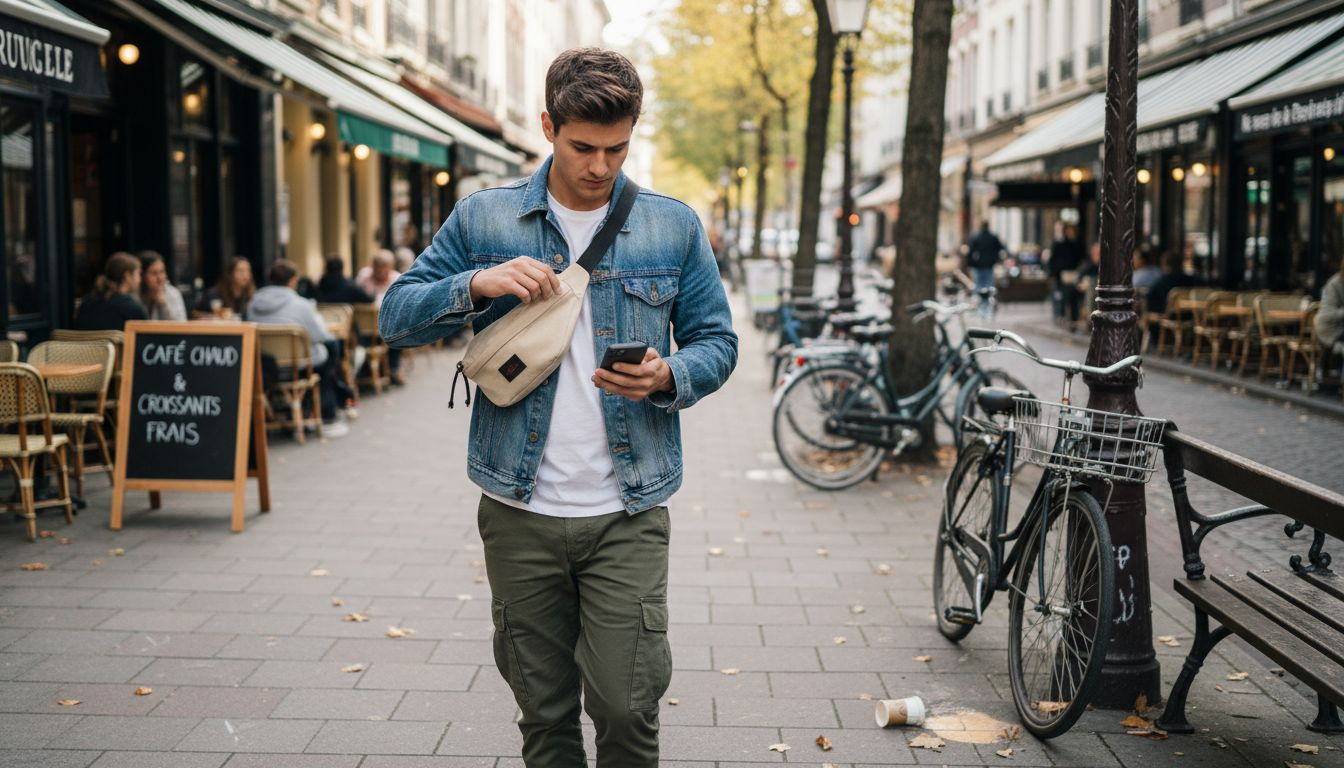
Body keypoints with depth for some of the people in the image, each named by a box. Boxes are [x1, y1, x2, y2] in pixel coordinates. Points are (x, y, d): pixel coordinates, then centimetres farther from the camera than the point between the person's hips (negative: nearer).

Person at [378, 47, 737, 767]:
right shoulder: (482, 217, 4)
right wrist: (478, 285, -14)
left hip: (627, 513, -1)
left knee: (626, 707, -4)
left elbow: (717, 342, 9)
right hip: (520, 512, 1)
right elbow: (396, 317, 5)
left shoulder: (675, 226, 4)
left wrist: (669, 377, -14)